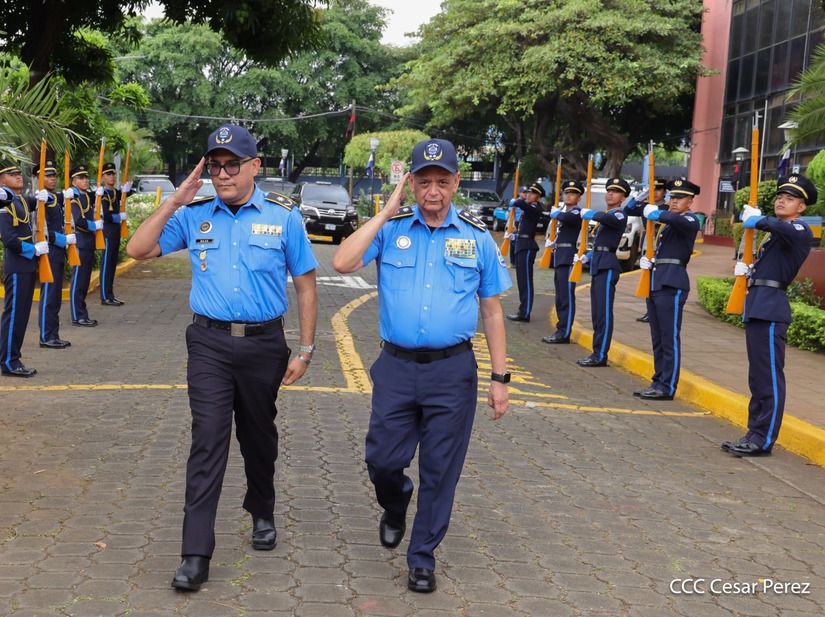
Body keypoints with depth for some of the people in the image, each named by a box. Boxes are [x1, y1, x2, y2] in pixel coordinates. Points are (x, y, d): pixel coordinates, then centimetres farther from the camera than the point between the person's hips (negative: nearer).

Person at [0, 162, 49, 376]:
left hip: (28, 266, 9)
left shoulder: (22, 201, 13)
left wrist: (42, 196, 11)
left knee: (22, 315, 12)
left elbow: (36, 202, 34)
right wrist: (34, 249, -12)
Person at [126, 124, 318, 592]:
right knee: (208, 440, -7)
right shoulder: (194, 215, 2)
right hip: (210, 343, 0)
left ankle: (263, 514, 42)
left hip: (264, 343, 0)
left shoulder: (284, 216, -3)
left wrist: (305, 350, -2)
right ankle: (196, 554, -5)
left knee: (260, 438, 17)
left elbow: (306, 286, 1)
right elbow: (138, 250, -1)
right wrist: (176, 201, -8)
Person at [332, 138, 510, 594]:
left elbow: (491, 310, 7)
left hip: (453, 372, 0)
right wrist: (387, 212, -11)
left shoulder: (477, 237, 3)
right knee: (382, 459, 7)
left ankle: (422, 557, 24)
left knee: (440, 470, 7)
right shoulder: (390, 229, 1)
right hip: (397, 367, 0)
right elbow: (342, 263, -15)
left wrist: (500, 377, 4)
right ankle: (395, 506, 42)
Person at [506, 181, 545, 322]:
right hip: (521, 245, 10)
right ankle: (523, 310, 18)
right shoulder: (529, 208, 16)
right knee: (522, 280, 12)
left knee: (526, 280, -8)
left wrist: (516, 203, -7)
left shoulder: (537, 209, -13)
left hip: (527, 246, -10)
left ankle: (525, 313, -7)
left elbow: (520, 203, -27)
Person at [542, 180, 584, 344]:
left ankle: (564, 334, -9)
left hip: (568, 257, -9)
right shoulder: (562, 210, 20)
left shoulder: (577, 212, -7)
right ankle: (560, 330, 17)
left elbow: (567, 218, -26)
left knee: (566, 296, -9)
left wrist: (556, 213, -8)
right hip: (559, 256, 9)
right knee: (560, 297, 11)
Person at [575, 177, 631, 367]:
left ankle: (600, 356, -8)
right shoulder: (606, 215, 21)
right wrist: (587, 257, 15)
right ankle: (597, 352, 15)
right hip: (597, 265, 9)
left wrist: (590, 214, -16)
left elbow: (609, 219, -30)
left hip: (607, 267, -9)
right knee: (597, 312, 10)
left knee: (604, 312, -9)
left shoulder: (620, 215, -6)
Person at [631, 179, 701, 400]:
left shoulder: (690, 221, -4)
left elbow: (675, 219, -28)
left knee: (670, 338, -6)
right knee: (657, 338, 11)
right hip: (655, 283, 9)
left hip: (672, 285, -9)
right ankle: (658, 381, 17)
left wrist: (655, 212, -11)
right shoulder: (666, 221, 22)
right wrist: (646, 260, 9)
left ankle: (667, 387, -3)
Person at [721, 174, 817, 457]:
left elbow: (781, 228, -30)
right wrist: (747, 270, 10)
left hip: (771, 309, -10)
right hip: (757, 307, 10)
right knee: (758, 377, 12)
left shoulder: (801, 231, -6)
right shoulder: (775, 234, 22)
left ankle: (763, 441, -4)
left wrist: (757, 219, -14)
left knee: (769, 377, -6)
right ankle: (755, 433, 18)